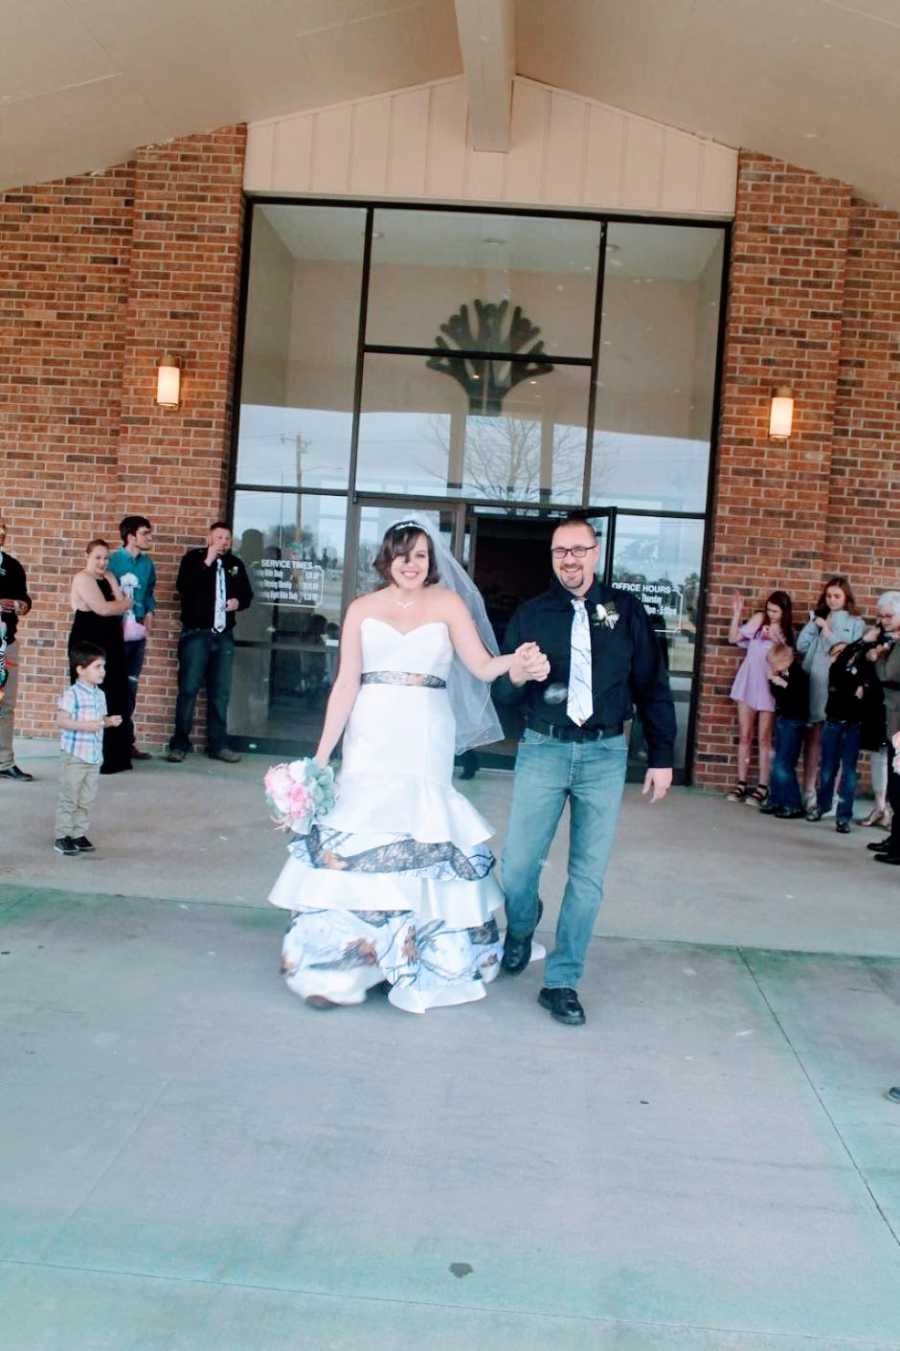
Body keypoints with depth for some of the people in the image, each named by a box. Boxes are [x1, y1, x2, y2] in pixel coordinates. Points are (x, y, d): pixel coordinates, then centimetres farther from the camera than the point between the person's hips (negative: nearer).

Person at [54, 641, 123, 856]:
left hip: (95, 756, 7)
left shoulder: (100, 694, 10)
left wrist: (110, 721, -3)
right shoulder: (72, 694, -14)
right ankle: (62, 836, 9)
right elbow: (63, 721, -17)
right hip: (75, 756, -7)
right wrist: (87, 725, -25)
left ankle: (79, 834, 20)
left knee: (87, 799, 12)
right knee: (69, 798, 0)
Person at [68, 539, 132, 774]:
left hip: (109, 645, 8)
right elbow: (103, 609, -18)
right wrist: (125, 604, -4)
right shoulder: (83, 579, -9)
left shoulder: (108, 578, 15)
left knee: (115, 699, 7)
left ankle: (114, 757, 14)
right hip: (88, 645, -8)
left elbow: (120, 605, 5)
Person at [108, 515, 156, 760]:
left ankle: (126, 742, 18)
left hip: (136, 634, 6)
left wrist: (148, 618, 7)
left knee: (129, 688, 11)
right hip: (114, 632, -6)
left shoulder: (147, 563, 8)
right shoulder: (113, 560, -10)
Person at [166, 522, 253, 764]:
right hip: (196, 634, -4)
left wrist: (238, 601, 1)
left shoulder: (235, 564, 13)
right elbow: (183, 587, -16)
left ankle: (218, 745, 13)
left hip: (224, 636, 4)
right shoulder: (194, 558, 0)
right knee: (188, 688, -5)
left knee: (220, 691, 6)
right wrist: (207, 561, -18)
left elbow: (247, 593, 23)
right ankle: (179, 744, 2)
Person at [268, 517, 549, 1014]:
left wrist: (516, 662, -27)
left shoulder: (448, 604, 3)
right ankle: (342, 964, 10)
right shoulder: (362, 609, 6)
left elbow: (481, 666, -5)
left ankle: (418, 962, 15)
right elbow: (346, 684, 4)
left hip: (426, 742, -1)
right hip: (371, 740, 1)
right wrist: (321, 754, 1)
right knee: (359, 836, 0)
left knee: (422, 837, 2)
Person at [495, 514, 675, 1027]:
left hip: (605, 754, 0)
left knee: (589, 875, 3)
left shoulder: (626, 610, 3)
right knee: (519, 863, -2)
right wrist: (515, 678, -19)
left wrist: (662, 757, 3)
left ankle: (563, 981, 15)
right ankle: (521, 931, 32)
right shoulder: (531, 614, 4)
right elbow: (503, 693, 5)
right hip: (543, 749, 0)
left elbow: (653, 685, 6)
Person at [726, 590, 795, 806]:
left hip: (768, 687, -2)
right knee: (744, 736, 5)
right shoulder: (758, 620, 3)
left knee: (764, 739, 1)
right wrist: (737, 613, -6)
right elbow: (733, 638, 2)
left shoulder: (787, 633, 1)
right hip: (747, 683, 2)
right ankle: (741, 784, 10)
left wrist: (776, 639, -16)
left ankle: (762, 787, 5)